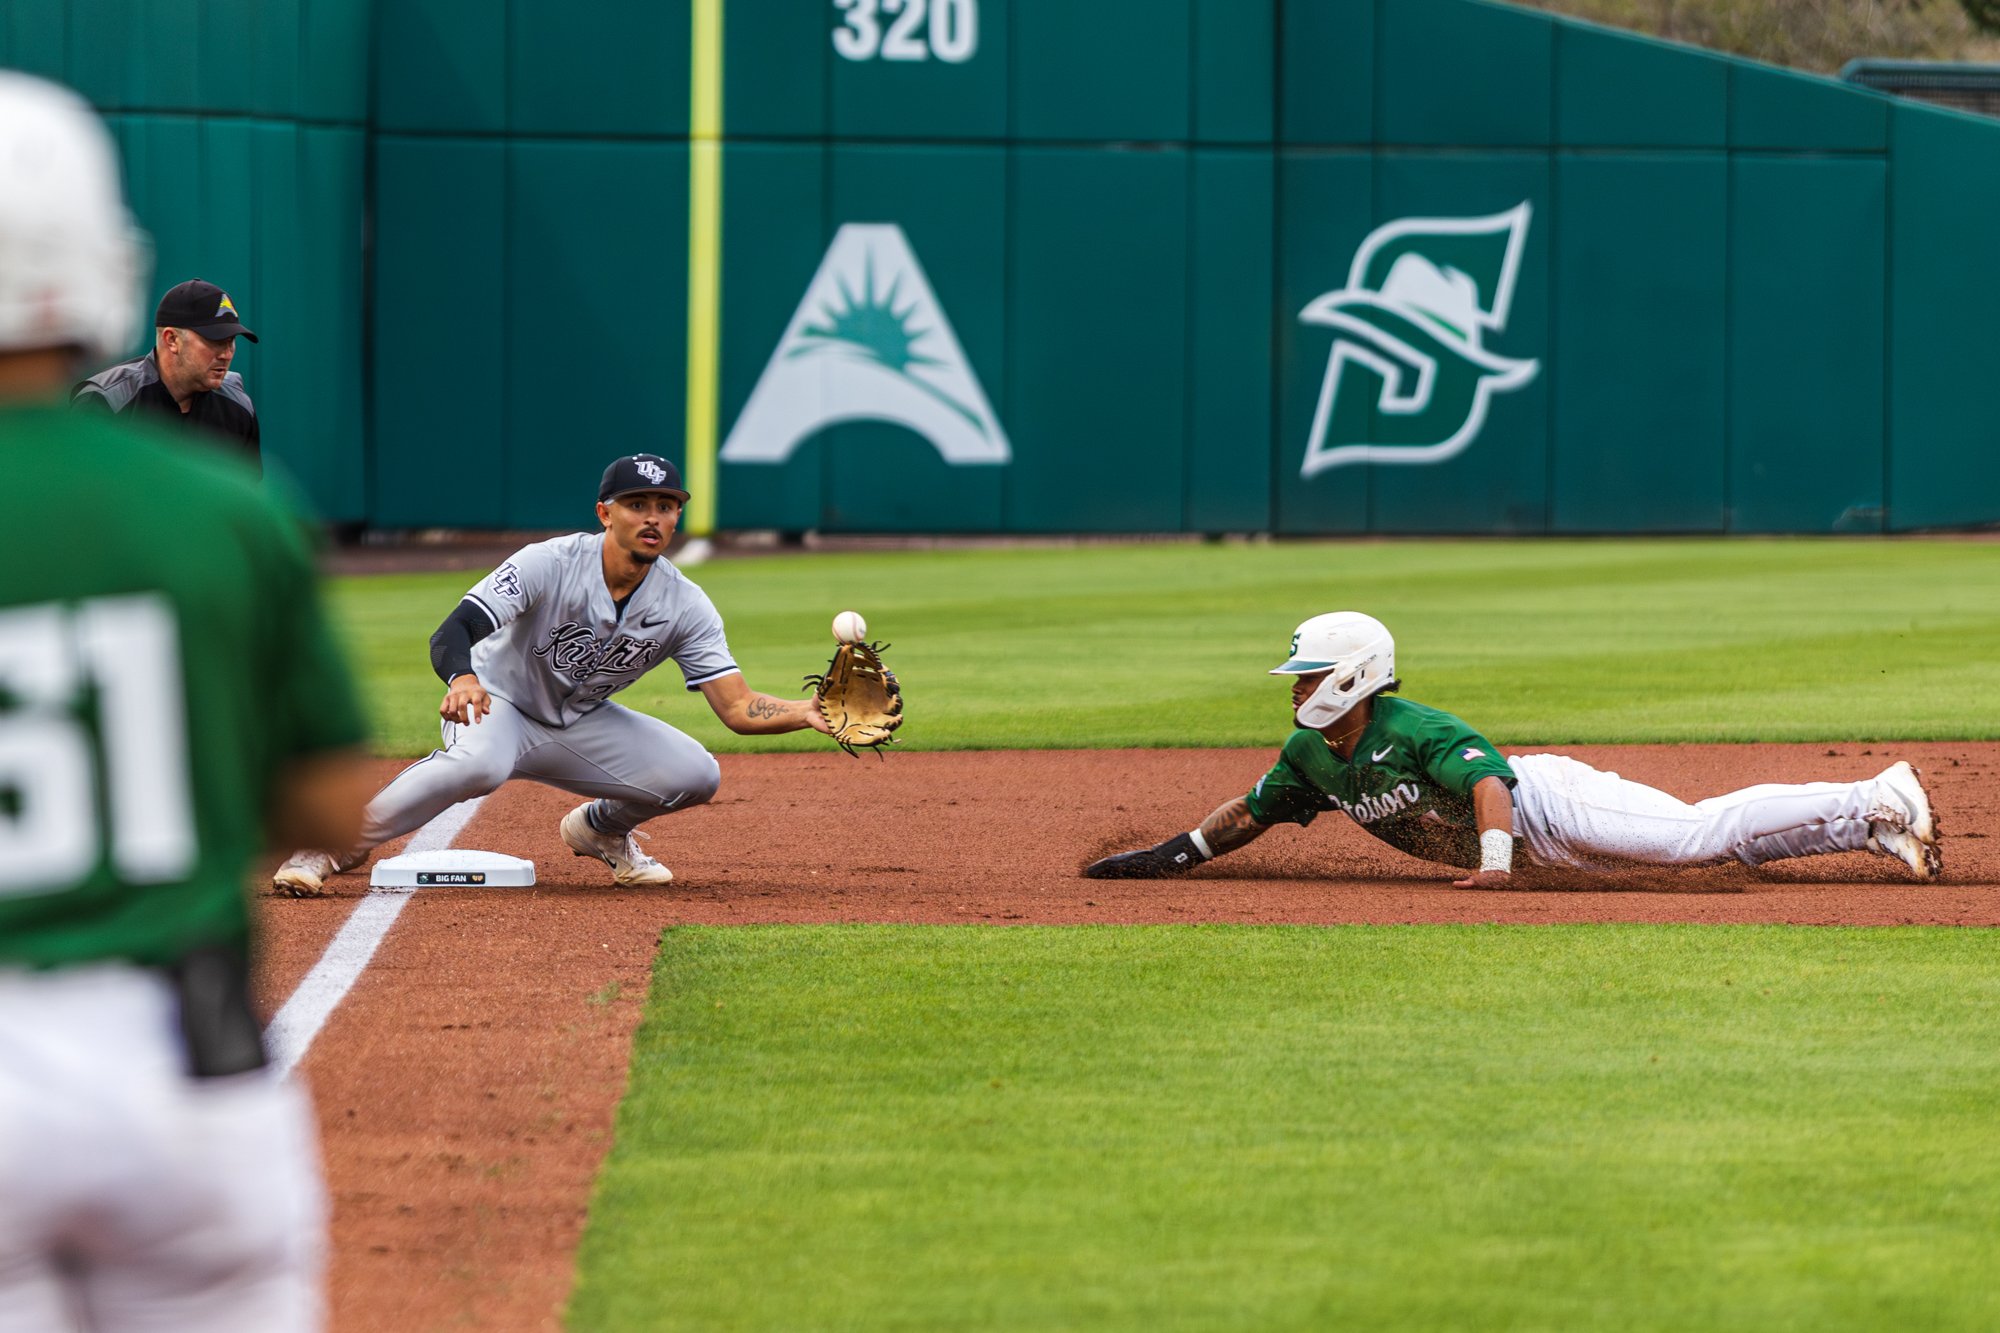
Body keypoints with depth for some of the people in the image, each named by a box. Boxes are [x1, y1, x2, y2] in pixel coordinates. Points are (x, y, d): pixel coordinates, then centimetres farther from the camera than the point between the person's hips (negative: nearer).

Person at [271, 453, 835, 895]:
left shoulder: (686, 607, -13)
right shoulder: (550, 564, -25)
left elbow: (738, 707, -16)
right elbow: (451, 634, -34)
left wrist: (807, 713, -36)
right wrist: (462, 678, -57)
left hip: (580, 725, 5)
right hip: (499, 704, -5)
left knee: (695, 774, -15)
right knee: (479, 764, -40)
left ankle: (602, 829, 19)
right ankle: (337, 844, -25)